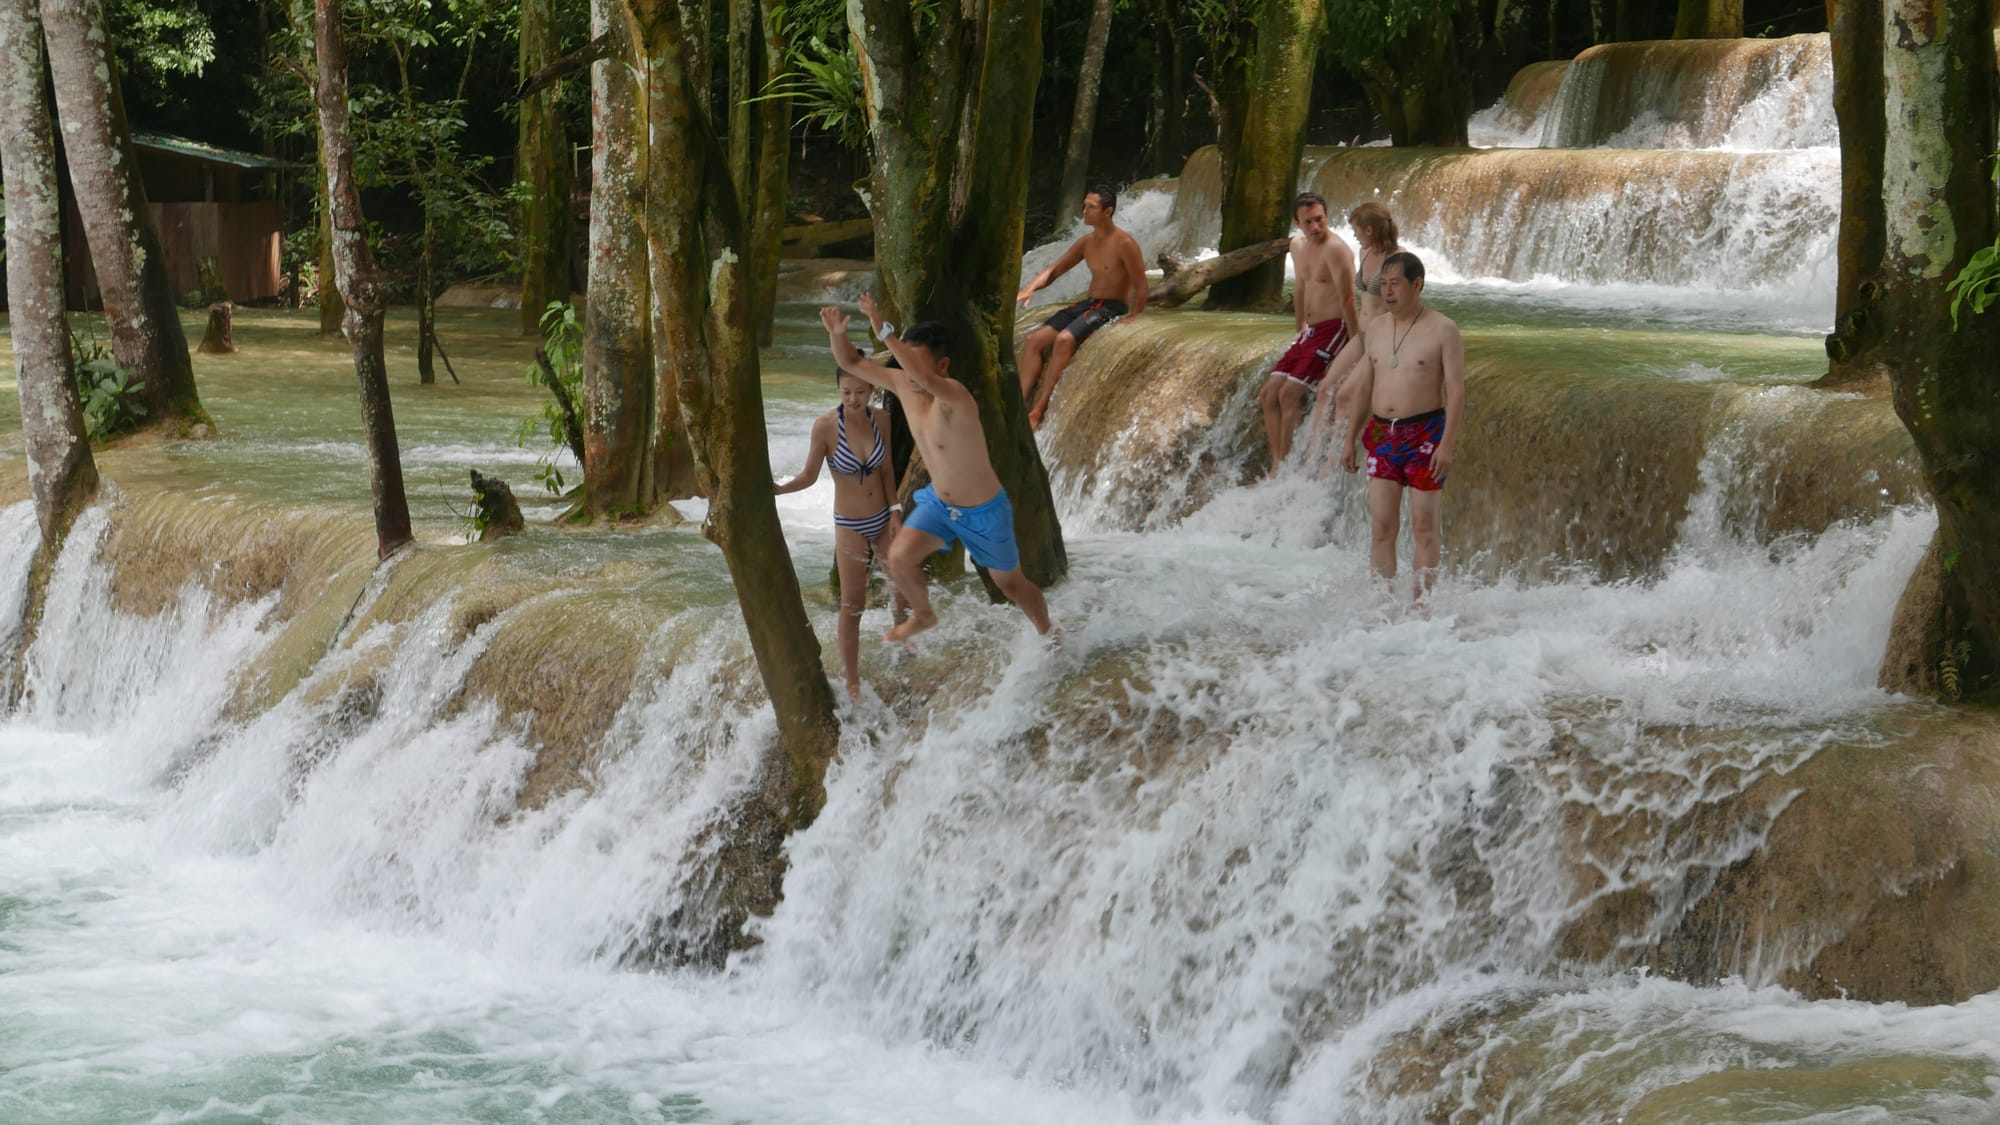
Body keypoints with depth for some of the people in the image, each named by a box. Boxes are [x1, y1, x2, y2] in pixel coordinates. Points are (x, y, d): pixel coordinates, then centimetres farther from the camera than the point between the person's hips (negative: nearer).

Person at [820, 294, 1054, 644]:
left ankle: (1048, 636, 42)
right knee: (899, 556, -14)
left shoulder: (955, 397, -36)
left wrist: (885, 332, -63)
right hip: (938, 502, 6)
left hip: (984, 513, -6)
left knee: (1010, 583, 13)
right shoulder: (903, 385, -14)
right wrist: (837, 334, -31)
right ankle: (923, 616, 16)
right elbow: (851, 363, -8)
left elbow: (927, 380, -59)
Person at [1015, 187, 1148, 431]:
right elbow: (1054, 270, 13)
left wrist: (1133, 319, -15)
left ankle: (1038, 411, -32)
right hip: (1087, 304, 8)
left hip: (1112, 308, -8)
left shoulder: (1124, 244, -13)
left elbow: (1140, 285, -12)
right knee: (1033, 340, -8)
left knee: (1064, 339, -32)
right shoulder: (1087, 242, 10)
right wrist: (1030, 287, -5)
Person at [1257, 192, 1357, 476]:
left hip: (1333, 330, -10)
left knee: (1289, 394, -16)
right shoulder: (1298, 245, 11)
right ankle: (1277, 467, 8)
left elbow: (1347, 300, -20)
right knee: (1269, 395, 7)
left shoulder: (1335, 249, -17)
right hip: (1310, 332, 10)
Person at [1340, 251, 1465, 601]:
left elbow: (1456, 389, -9)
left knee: (1423, 528, -2)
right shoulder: (1377, 327, 11)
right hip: (1382, 434, 5)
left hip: (1424, 433, -5)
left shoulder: (1442, 330, -6)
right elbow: (1363, 386, 18)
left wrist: (1447, 444, -18)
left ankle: (1421, 602, 2)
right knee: (1381, 527, 1)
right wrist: (1350, 440, 15)